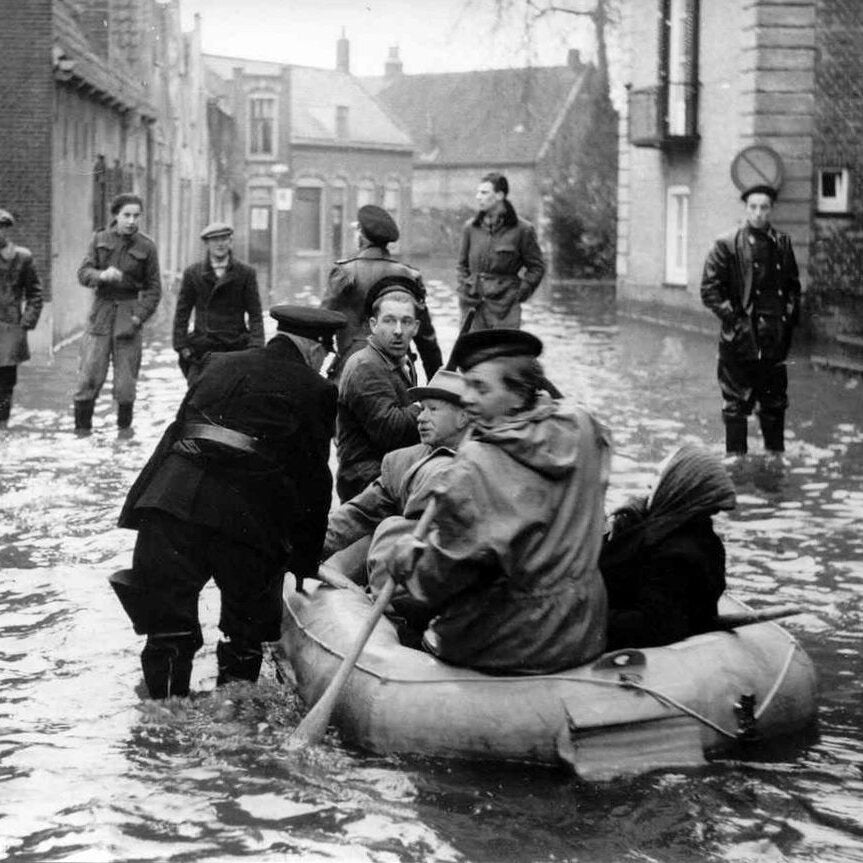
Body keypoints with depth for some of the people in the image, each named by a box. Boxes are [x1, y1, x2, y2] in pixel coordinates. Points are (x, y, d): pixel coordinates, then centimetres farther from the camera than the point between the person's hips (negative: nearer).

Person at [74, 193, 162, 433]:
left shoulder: (146, 247, 1)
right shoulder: (99, 240, 5)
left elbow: (154, 288, 3)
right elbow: (83, 272, 1)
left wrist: (139, 316, -8)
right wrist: (101, 275, -21)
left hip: (128, 311, -1)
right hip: (101, 308, 1)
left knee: (126, 378, 1)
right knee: (89, 375, -4)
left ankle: (124, 428, 16)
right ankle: (82, 427, 4)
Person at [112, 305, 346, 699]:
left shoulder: (218, 364, 20)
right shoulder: (315, 390, 7)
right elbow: (313, 480, 6)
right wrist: (305, 561, 12)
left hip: (170, 503, 3)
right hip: (248, 515, -3)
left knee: (168, 627, 8)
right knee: (245, 636, 15)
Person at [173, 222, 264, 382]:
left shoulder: (246, 273, 5)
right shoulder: (192, 273, 7)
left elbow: (255, 314, 4)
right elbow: (182, 313, 9)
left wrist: (255, 347, -7)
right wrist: (182, 346, 1)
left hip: (237, 348, 0)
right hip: (202, 349, 0)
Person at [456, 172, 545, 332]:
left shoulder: (522, 230, -2)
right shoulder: (470, 227, 8)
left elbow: (537, 267, 6)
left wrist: (519, 294, -1)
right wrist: (464, 289, 9)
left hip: (504, 306, -3)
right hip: (472, 305, 3)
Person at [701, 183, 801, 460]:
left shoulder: (782, 243, 8)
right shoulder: (727, 246, -7)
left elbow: (793, 285, 18)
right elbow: (709, 290, -8)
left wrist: (790, 316, 6)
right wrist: (732, 318, -13)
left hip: (775, 340, 4)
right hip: (740, 341, -4)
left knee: (775, 404, 14)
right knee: (736, 405, 3)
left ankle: (776, 458, 26)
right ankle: (736, 459, 13)